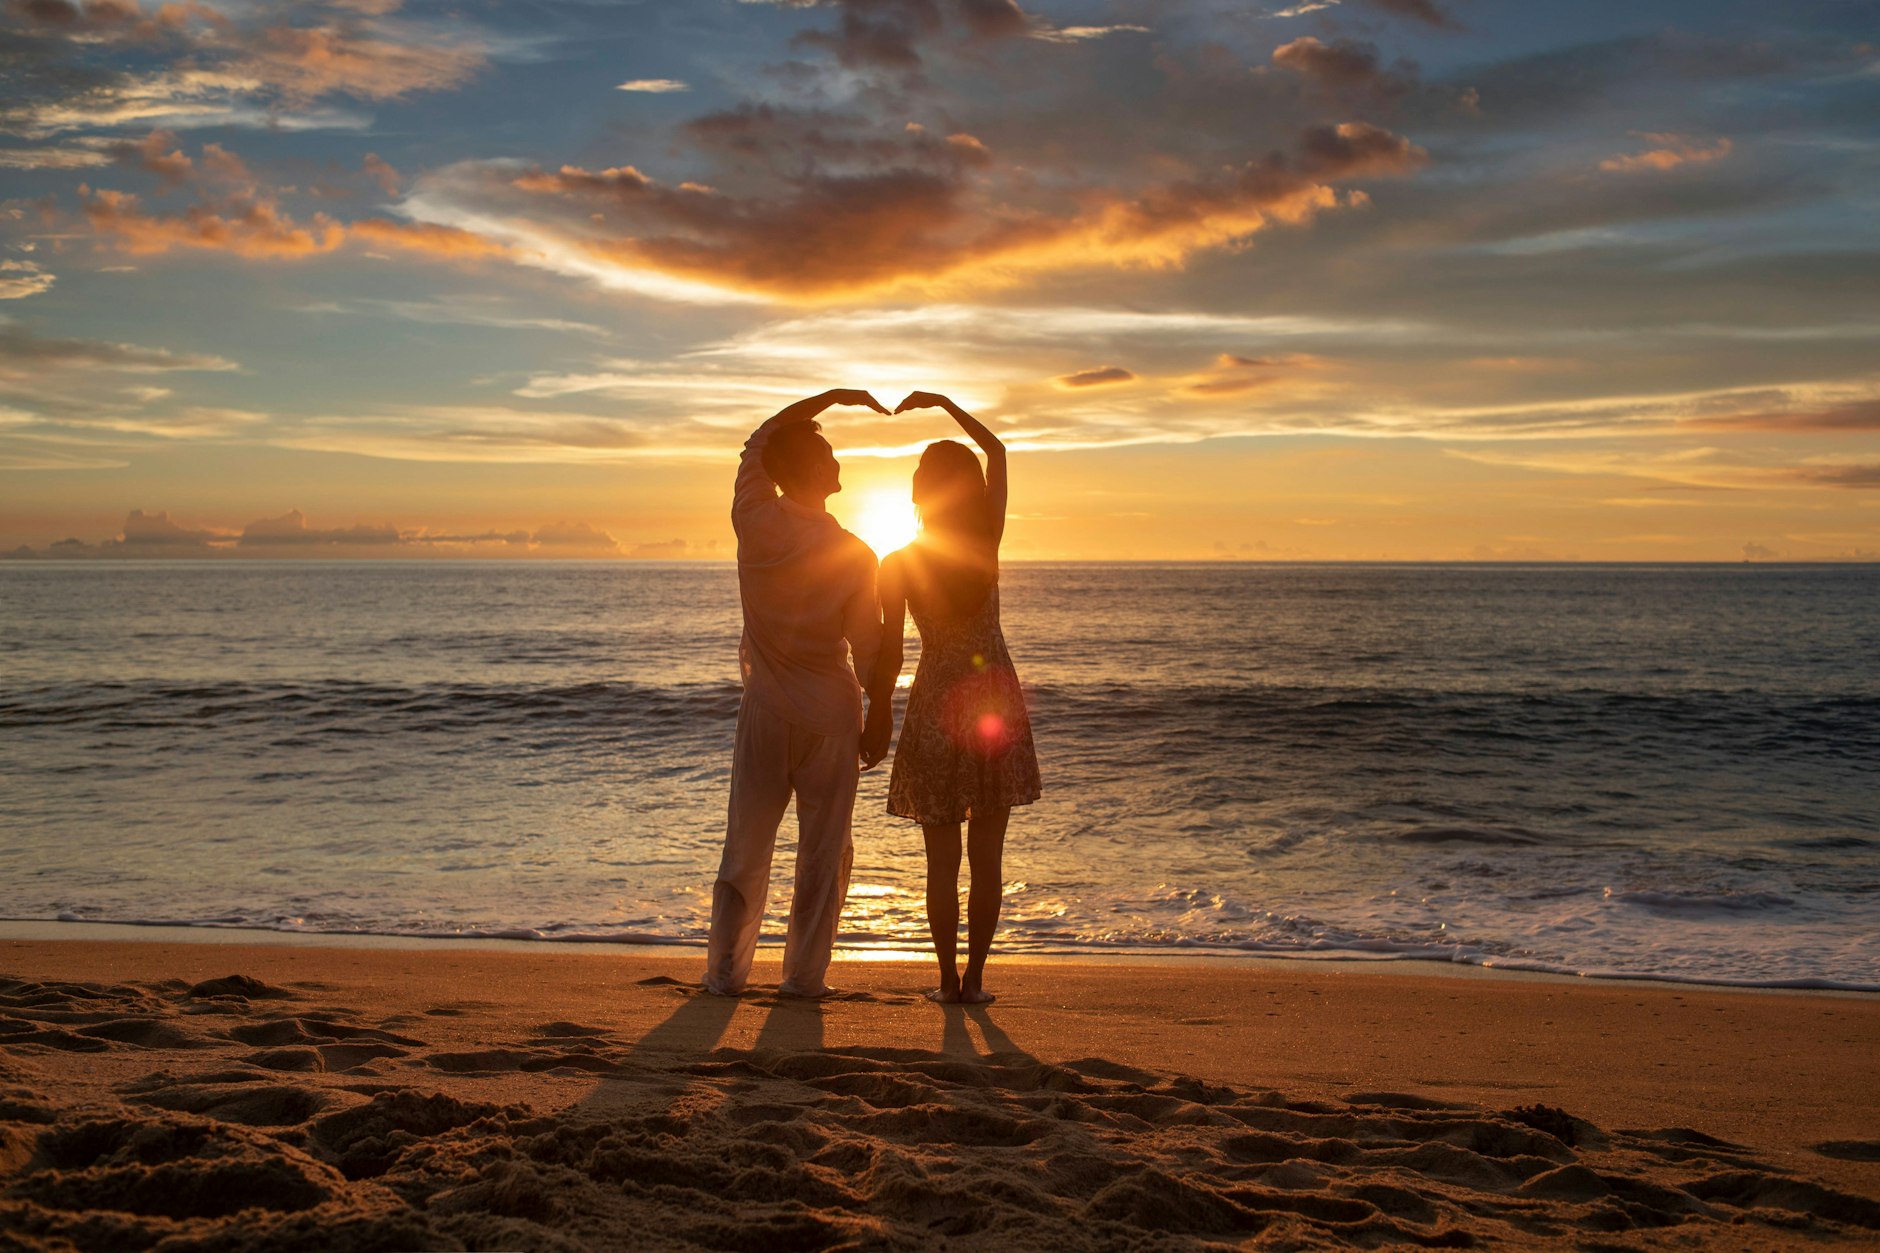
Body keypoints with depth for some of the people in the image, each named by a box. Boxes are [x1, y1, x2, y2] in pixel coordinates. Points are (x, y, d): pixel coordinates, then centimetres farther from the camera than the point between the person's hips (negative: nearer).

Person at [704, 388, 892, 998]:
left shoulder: (754, 523, -8)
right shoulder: (854, 557, -14)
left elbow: (758, 442, 11)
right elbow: (869, 650, -7)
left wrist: (829, 396, 12)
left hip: (765, 708, 3)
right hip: (829, 712, -2)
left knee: (747, 844, 10)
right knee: (823, 849, 7)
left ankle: (725, 971, 15)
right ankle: (805, 976, 10)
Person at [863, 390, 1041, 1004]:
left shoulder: (898, 565, -10)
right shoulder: (987, 544, -4)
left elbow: (888, 656, -8)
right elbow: (997, 450, 11)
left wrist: (877, 721, 3)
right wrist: (944, 403, 16)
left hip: (935, 708, -2)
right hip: (997, 701, 2)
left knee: (943, 858, 7)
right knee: (986, 857, 7)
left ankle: (948, 978, 10)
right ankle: (974, 978, 9)